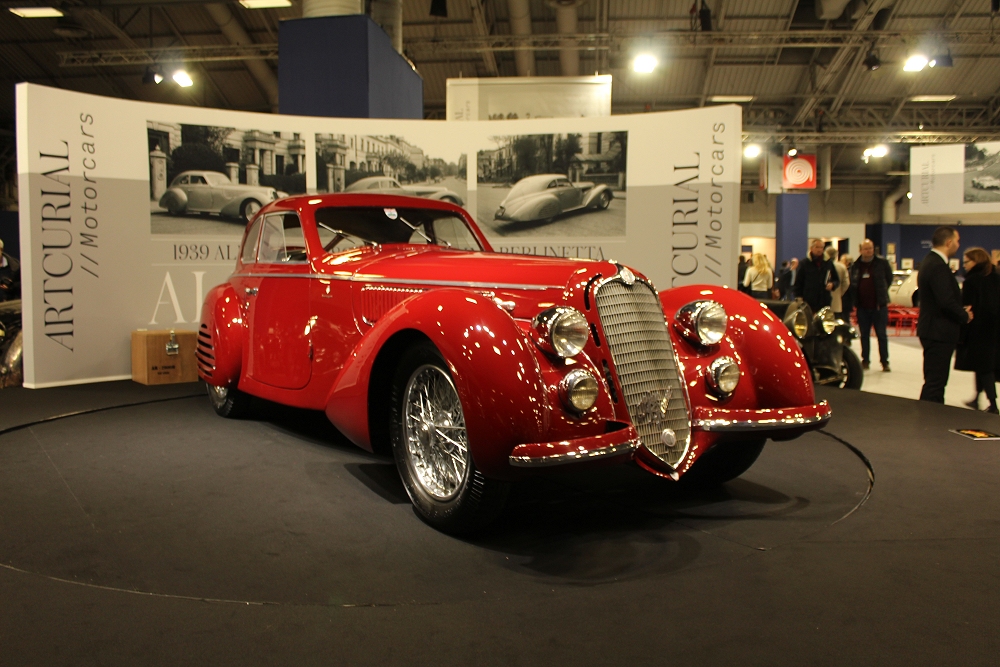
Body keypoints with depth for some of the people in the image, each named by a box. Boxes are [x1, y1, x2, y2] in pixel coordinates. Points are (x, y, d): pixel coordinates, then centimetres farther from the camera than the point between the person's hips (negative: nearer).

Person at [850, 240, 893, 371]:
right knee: (864, 335, 8)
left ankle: (884, 361, 7)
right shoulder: (855, 266, 7)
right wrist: (855, 301, 7)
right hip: (862, 307, 3)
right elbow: (852, 285, 14)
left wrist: (882, 293, 9)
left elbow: (889, 279, 9)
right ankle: (865, 360, 16)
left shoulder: (882, 263, -1)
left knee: (881, 335, 1)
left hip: (879, 306, -3)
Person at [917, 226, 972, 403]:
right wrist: (965, 316, -9)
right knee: (935, 382, -5)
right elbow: (947, 302, -26)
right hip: (939, 332, -11)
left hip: (934, 330, 11)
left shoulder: (931, 261, 13)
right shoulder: (938, 266, -20)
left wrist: (961, 311, 6)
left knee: (936, 380, 17)